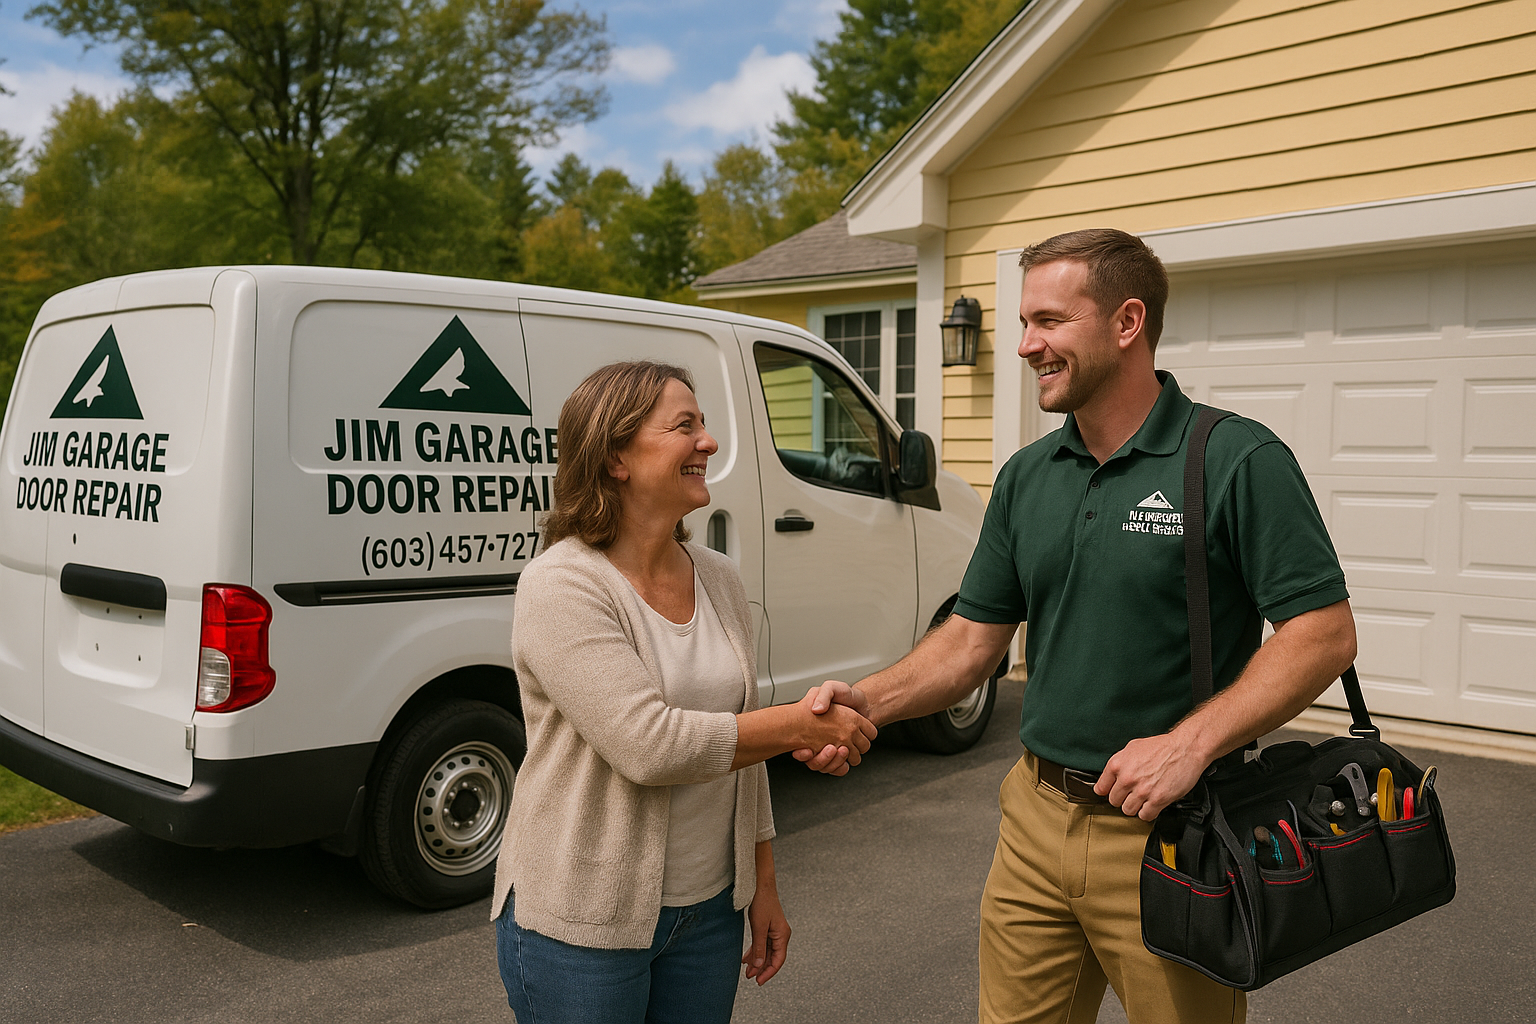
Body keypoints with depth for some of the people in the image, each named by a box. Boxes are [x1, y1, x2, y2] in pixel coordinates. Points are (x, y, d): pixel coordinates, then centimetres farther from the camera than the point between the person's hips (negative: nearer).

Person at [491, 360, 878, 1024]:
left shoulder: (719, 579, 4)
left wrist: (762, 885, 12)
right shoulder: (561, 586, -18)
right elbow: (647, 744, -26)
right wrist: (802, 724, -20)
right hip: (582, 922, -6)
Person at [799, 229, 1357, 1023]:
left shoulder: (1238, 461, -11)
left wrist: (1191, 743, -24)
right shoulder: (1026, 478, 7)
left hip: (1166, 838, -5)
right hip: (1035, 824, 5)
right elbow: (975, 638, 9)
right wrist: (869, 700, -7)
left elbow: (1325, 633, -14)